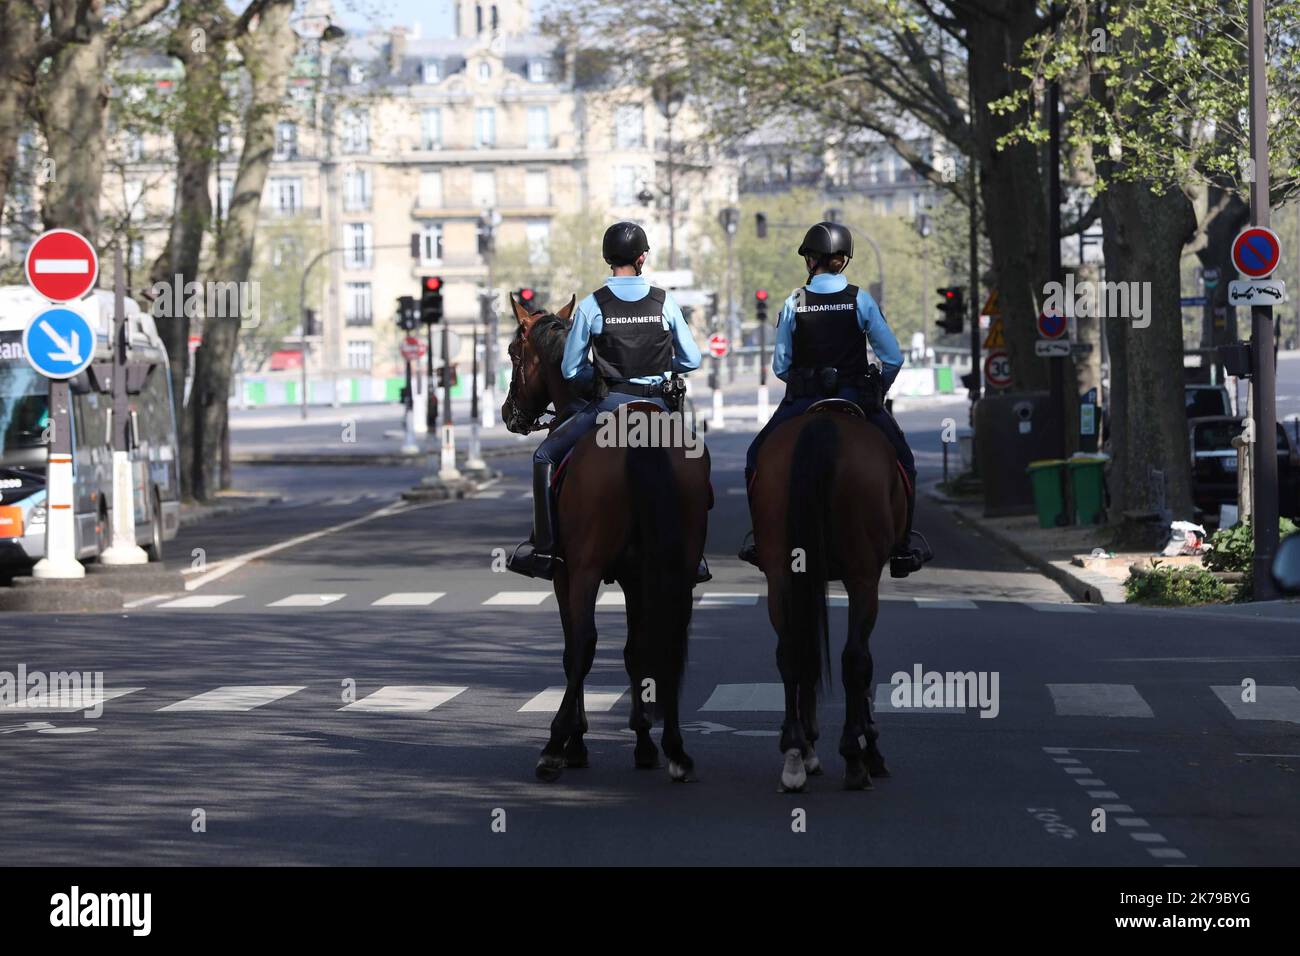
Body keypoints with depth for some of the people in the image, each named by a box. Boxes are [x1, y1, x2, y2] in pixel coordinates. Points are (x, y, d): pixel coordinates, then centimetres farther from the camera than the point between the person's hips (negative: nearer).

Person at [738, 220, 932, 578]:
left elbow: (779, 366, -1)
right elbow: (893, 358, -3)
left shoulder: (794, 303, -3)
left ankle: (761, 537, 14)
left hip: (802, 401, 0)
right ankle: (901, 547, 14)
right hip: (855, 399, 0)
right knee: (902, 461, 18)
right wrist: (878, 391, 14)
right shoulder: (860, 300, -4)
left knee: (756, 459, 21)